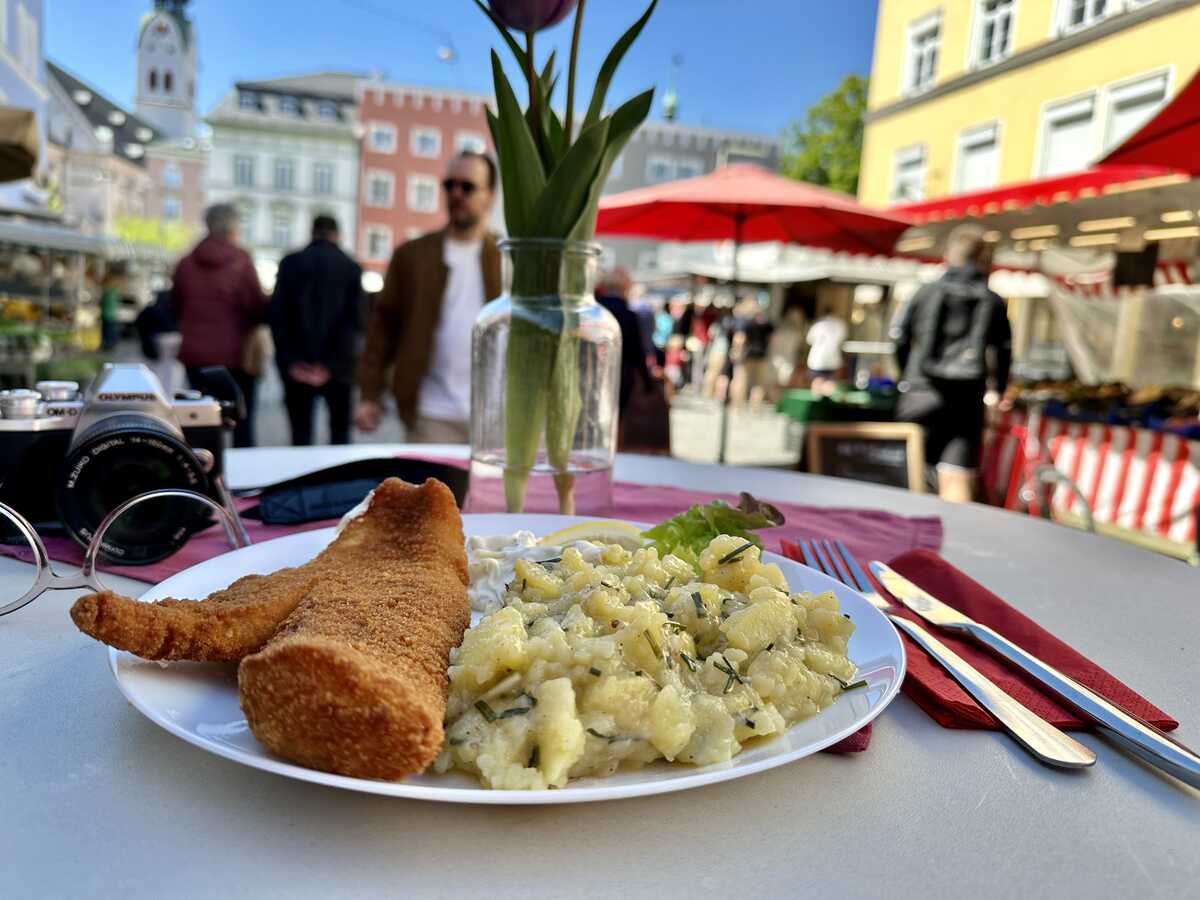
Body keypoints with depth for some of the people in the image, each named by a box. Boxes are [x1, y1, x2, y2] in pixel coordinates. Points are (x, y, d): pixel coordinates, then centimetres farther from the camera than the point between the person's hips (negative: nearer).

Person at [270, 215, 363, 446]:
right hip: (337, 366, 0)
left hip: (298, 366, 1)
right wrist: (331, 365, -9)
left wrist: (291, 361, -5)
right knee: (340, 430, 12)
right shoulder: (351, 267, 2)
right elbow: (354, 319, -8)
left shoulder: (291, 263, 5)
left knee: (301, 433, 4)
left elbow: (277, 314, -3)